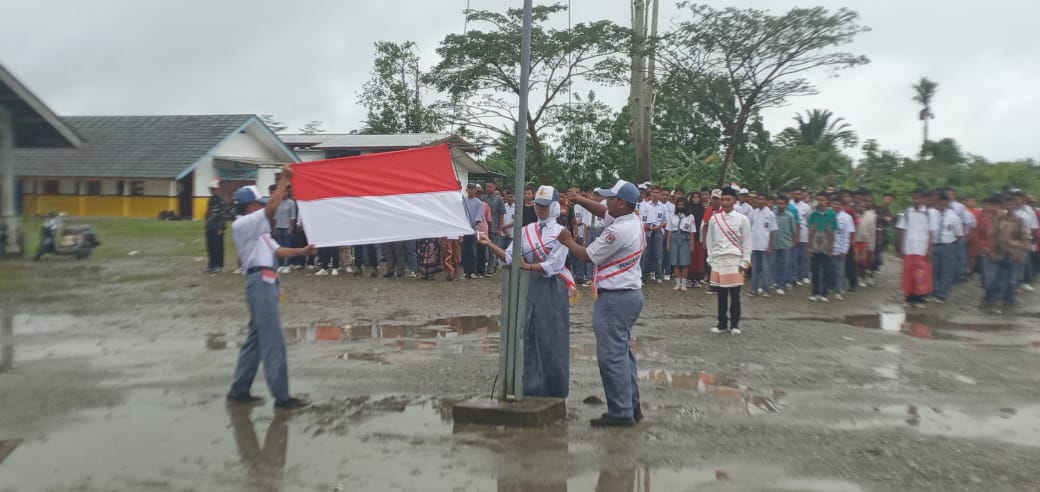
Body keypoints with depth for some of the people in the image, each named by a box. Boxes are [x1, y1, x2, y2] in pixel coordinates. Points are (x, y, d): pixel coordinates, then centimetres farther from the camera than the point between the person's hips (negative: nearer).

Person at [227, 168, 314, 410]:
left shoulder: (256, 229, 23)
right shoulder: (241, 225, -8)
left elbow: (277, 250, 20)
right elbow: (271, 208, -20)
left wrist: (302, 251, 9)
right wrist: (284, 181, -15)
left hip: (267, 282, 10)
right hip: (260, 282, -10)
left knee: (256, 338, 14)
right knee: (273, 341, -10)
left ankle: (239, 390, 20)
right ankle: (281, 396, -9)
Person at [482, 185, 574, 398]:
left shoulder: (560, 232, -5)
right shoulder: (526, 231, 8)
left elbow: (554, 265, -16)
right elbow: (509, 257, -2)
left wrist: (528, 266, -16)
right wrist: (490, 245, -15)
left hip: (552, 289, -4)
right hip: (531, 287, 5)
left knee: (551, 339, 2)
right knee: (528, 337, 8)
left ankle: (554, 391, 15)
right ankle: (531, 387, 19)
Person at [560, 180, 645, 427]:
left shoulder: (618, 231, -21)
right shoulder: (635, 222, 7)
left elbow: (588, 255, -11)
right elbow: (603, 212, 23)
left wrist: (567, 241, 6)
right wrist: (580, 200, 12)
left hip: (615, 298, -10)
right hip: (632, 294, 10)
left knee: (612, 355, -4)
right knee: (623, 352, 17)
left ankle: (620, 412, 1)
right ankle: (632, 407, 23)